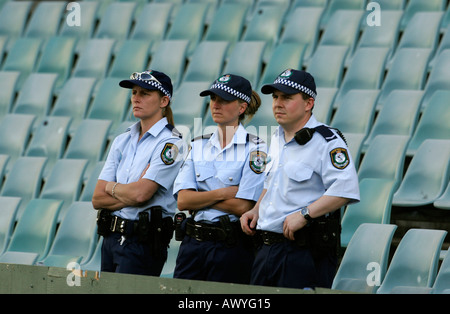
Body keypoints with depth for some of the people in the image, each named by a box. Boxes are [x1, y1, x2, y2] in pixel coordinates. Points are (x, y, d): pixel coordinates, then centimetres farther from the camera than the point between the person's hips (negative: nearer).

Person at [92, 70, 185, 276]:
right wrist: (129, 195, -10)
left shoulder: (170, 144, -8)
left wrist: (112, 187, -1)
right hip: (111, 237, 7)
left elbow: (140, 193, -20)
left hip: (143, 242, -7)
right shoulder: (122, 141, 13)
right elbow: (97, 199, 6)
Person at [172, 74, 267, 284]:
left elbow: (243, 206, -14)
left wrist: (200, 198, -5)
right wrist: (223, 193, -11)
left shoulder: (255, 149, -4)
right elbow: (183, 200, 1)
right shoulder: (198, 146, 11)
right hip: (193, 242, 5)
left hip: (232, 245, -4)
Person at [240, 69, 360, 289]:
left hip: (305, 252, -8)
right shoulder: (277, 138, 17)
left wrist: (304, 214, -24)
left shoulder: (326, 141, -11)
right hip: (266, 249, 8)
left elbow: (346, 190, -22)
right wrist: (256, 210, 15)